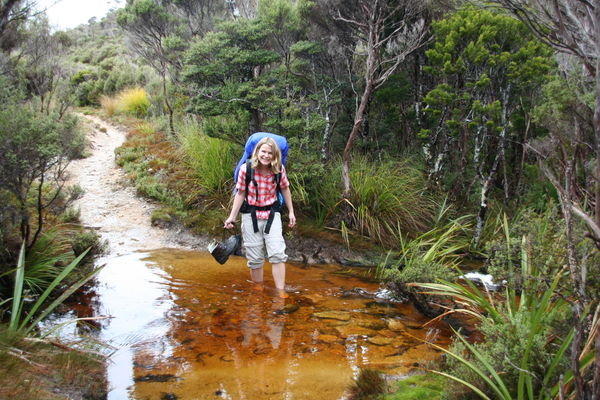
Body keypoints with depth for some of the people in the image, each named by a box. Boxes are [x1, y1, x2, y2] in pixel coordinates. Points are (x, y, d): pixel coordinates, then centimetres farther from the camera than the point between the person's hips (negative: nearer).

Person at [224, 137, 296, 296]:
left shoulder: (279, 169, -10)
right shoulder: (246, 169, -15)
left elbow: (285, 189, 7)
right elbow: (240, 193, -5)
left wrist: (291, 211, 10)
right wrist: (232, 216, -5)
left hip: (272, 214, 1)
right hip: (251, 215, -1)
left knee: (277, 254, -10)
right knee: (255, 258, 7)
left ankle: (281, 294, -4)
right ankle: (259, 291, 25)